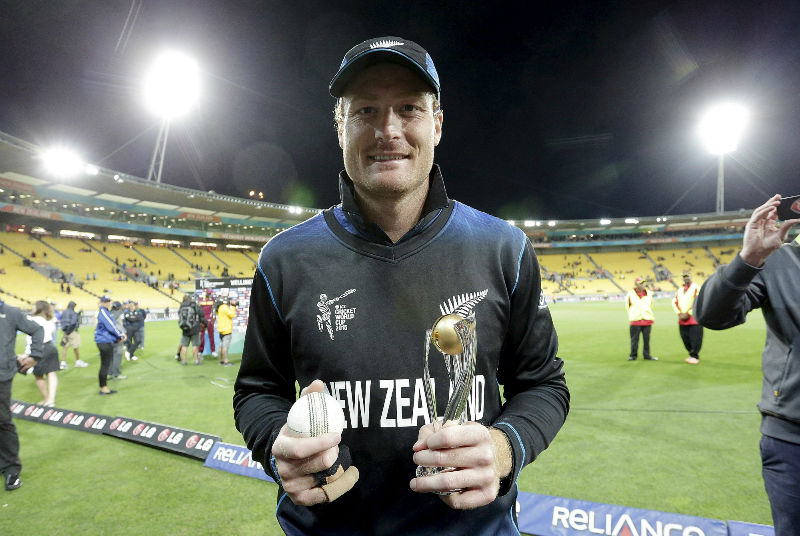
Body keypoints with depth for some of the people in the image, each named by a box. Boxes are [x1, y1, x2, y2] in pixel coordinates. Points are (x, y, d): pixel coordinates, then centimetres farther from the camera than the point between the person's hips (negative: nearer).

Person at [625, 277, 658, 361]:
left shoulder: (649, 294, 7)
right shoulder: (630, 294, -2)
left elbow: (651, 305, 22)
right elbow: (627, 305, 12)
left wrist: (649, 315, 17)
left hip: (647, 320, 3)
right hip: (635, 320, -3)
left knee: (646, 339, 6)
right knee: (634, 339, 1)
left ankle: (647, 355, 16)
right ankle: (633, 355, 10)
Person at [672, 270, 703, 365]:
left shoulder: (696, 288, -4)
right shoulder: (680, 290, 16)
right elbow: (674, 302, 14)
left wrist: (688, 313, -13)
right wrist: (679, 313, -1)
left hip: (694, 319, -6)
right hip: (682, 320, 6)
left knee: (695, 339, -4)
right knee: (685, 339, 10)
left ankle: (695, 356, 10)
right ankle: (691, 354, 25)